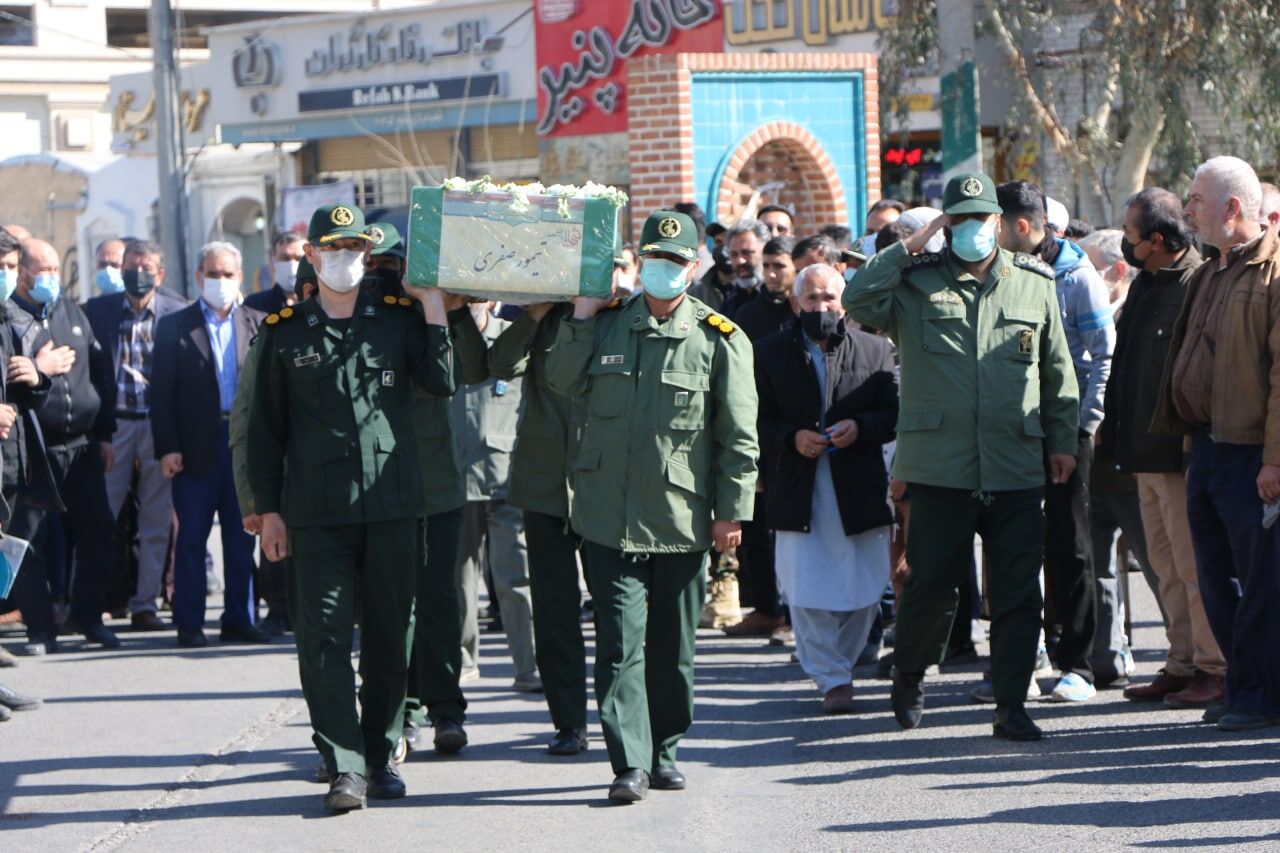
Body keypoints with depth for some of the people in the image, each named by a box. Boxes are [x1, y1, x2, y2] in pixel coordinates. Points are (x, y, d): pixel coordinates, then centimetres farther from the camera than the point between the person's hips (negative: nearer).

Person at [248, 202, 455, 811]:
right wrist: (268, 508, 5)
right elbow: (266, 425, 9)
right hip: (316, 510, -1)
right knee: (326, 639, -6)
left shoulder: (398, 319, 7)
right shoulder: (285, 331, 6)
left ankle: (380, 756, 20)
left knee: (390, 636, 7)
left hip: (391, 503, 1)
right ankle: (345, 767, -6)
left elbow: (444, 382, -4)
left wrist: (433, 307, -8)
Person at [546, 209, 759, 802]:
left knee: (672, 645, 9)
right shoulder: (607, 324, 9)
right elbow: (562, 382, 6)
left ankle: (664, 751, 24)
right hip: (609, 516, 1)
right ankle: (630, 763, -5)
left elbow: (738, 435, 0)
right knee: (620, 642, -5)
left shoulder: (720, 339, 0)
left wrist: (733, 510, -4)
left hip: (681, 521, -1)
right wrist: (581, 317, -1)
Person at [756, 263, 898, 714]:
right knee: (806, 593, -4)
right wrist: (792, 439, -16)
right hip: (797, 493, 0)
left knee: (864, 591, 5)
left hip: (859, 491, 1)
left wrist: (860, 427, -17)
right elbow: (759, 422, 2)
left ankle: (838, 664, 25)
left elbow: (895, 413, 1)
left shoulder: (875, 350, 6)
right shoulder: (770, 353, 6)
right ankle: (833, 679, 3)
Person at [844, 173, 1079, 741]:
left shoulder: (1034, 283, 11)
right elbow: (857, 302, -13)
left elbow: (1057, 371, 18)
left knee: (1018, 591, 1)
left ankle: (1011, 706, 9)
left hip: (1017, 469, 2)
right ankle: (907, 680, 27)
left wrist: (1063, 439, 14)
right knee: (931, 582, 3)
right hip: (939, 467, -2)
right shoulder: (915, 283, 5)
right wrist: (907, 248, -10)